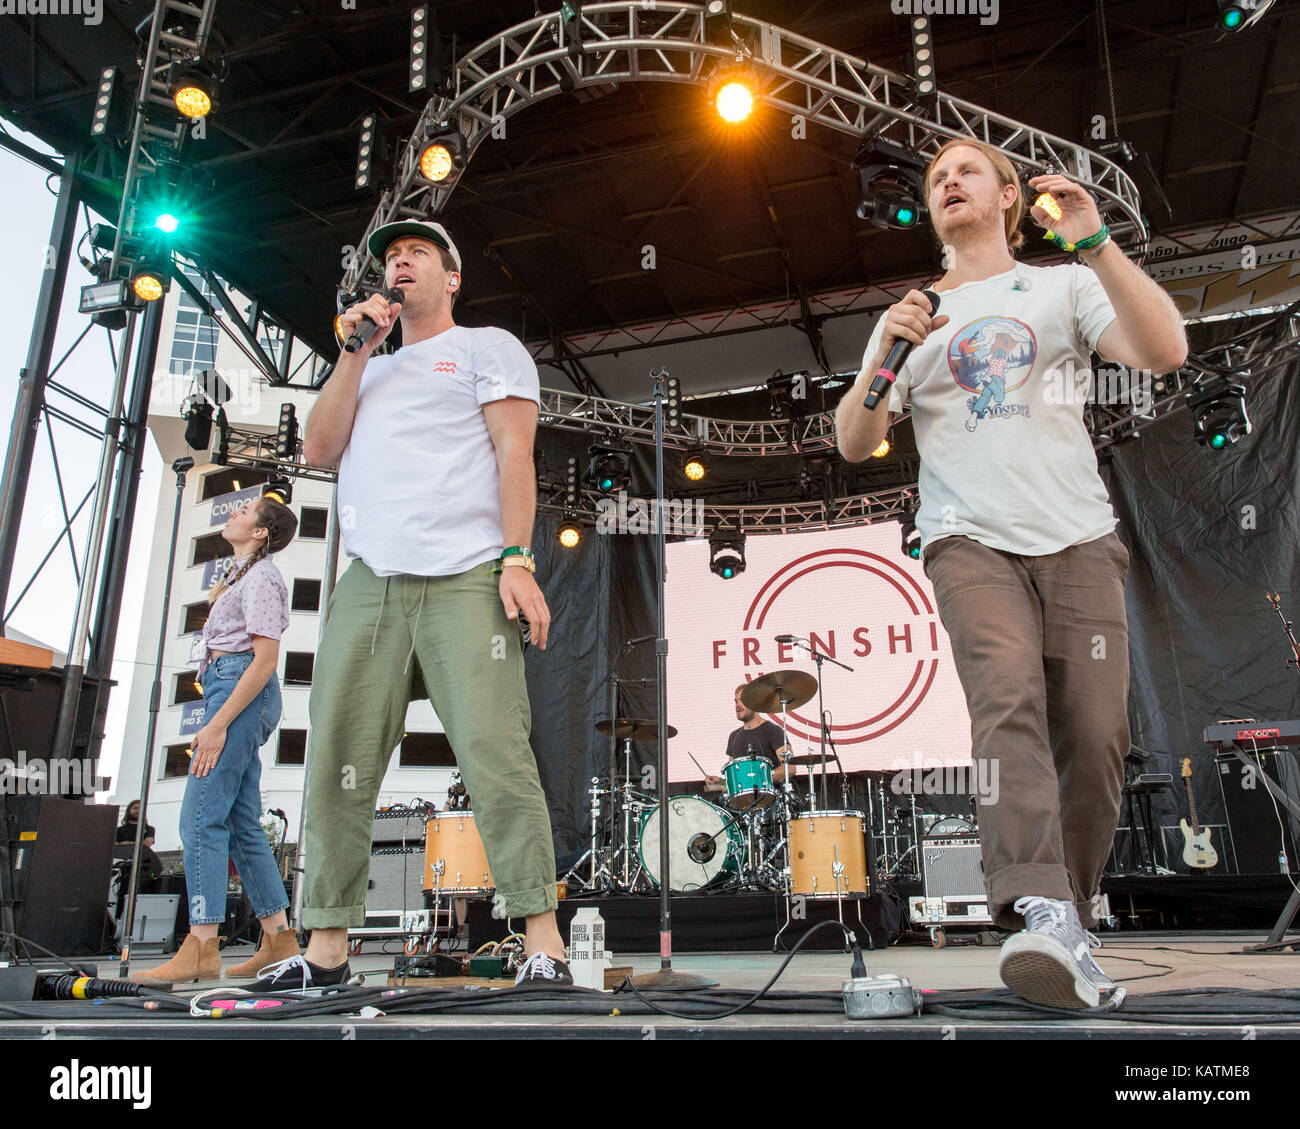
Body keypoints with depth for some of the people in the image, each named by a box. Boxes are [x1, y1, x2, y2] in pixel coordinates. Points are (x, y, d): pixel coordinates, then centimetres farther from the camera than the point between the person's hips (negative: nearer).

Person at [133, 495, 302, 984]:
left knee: (201, 816, -14)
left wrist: (217, 724, -20)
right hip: (228, 687, 10)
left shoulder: (261, 578, -8)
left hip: (240, 688, -10)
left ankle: (201, 950, -14)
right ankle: (279, 939, 10)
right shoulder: (242, 575, 21)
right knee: (242, 823, 7)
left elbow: (265, 659, -17)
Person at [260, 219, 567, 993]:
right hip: (369, 583, 5)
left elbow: (515, 452, 2)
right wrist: (354, 354, 12)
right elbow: (319, 451, 17)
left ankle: (544, 945, -10)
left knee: (494, 750, -15)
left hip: (466, 580, -5)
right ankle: (327, 949, 7)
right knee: (338, 765, -1)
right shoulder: (368, 372, 31)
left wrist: (518, 559, -12)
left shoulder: (487, 348, 16)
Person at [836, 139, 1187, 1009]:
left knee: (1095, 734, -7)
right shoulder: (913, 318, 20)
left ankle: (1071, 920, 9)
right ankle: (1043, 914, -33)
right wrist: (882, 359, -6)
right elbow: (854, 445, 12)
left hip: (1079, 541, 0)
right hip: (970, 540, 0)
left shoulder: (1063, 286, 16)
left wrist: (1095, 243, -10)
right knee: (1008, 700, -24)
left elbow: (1166, 353, -2)